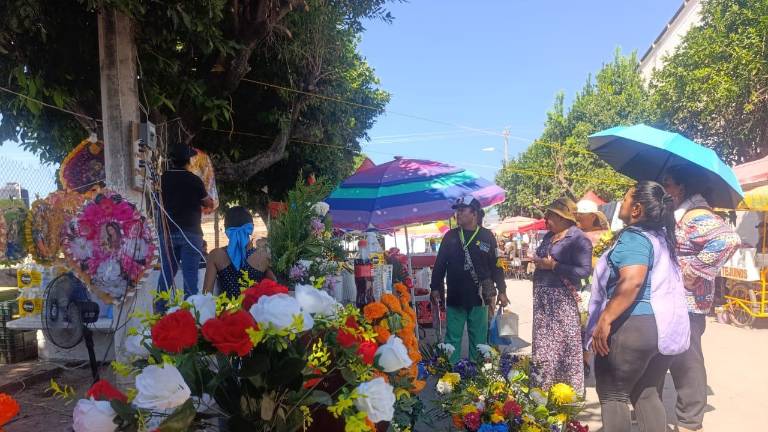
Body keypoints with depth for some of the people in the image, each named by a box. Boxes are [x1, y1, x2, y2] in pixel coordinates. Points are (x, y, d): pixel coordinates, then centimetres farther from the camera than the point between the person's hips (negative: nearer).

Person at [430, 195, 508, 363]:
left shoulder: (487, 236, 1)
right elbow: (440, 264, 7)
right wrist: (435, 287, 2)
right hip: (454, 298, 1)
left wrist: (501, 290, 0)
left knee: (478, 340, 7)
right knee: (452, 339, 4)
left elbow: (496, 265, 3)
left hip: (479, 298, -1)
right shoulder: (450, 236, 5)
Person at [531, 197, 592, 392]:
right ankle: (544, 386, 27)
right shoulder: (549, 236, 14)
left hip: (561, 298, -8)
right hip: (542, 296, 9)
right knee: (543, 342, 15)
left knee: (564, 343, -1)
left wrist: (552, 265, -20)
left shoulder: (578, 239, -13)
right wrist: (538, 261, 4)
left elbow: (584, 270, -22)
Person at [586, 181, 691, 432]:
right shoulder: (662, 237, 14)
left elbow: (632, 281, -28)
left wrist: (604, 320, -26)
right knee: (648, 394, 17)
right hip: (666, 327, 9)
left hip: (634, 326, -9)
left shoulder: (633, 237, -14)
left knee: (612, 394, 3)